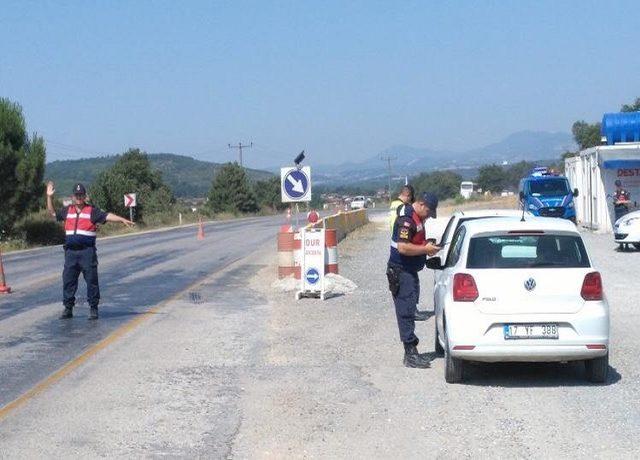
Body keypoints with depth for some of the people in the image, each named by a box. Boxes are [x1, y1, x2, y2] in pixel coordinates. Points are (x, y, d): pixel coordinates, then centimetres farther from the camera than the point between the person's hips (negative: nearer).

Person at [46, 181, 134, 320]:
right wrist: (49, 197, 17)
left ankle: (93, 308, 5)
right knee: (68, 280, 5)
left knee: (91, 280, -2)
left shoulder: (92, 211, 2)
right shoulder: (67, 211, 15)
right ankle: (68, 308, 13)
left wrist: (123, 220, -20)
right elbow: (52, 213, 26)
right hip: (71, 251, 4)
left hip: (87, 251, -4)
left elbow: (108, 216, -7)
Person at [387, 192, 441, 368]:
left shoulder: (417, 219, 13)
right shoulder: (407, 220, -19)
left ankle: (411, 352, 22)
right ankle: (411, 355, -5)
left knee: (409, 312, 14)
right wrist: (425, 249, -20)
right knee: (406, 312, -8)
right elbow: (403, 247, -28)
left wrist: (427, 247, 8)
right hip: (401, 272, -11)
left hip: (410, 272, 11)